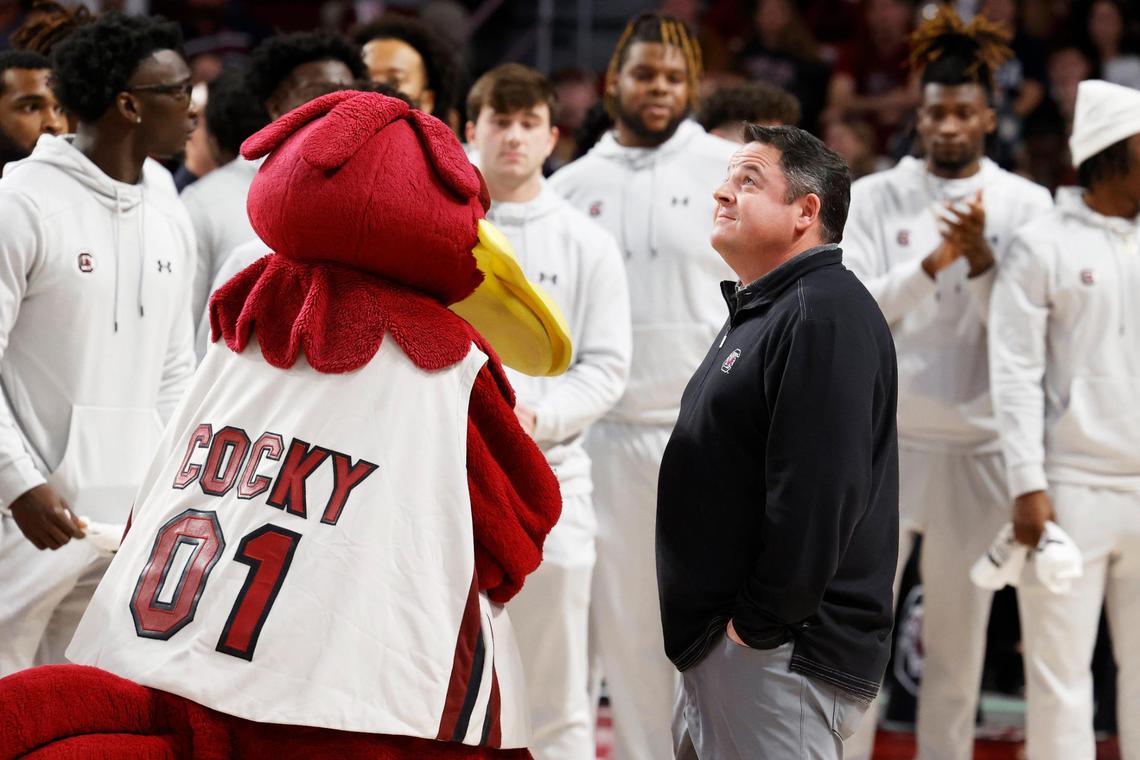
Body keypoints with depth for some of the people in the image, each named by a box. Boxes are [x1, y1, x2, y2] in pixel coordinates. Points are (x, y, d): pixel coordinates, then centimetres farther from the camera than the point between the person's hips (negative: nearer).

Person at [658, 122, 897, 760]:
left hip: (779, 655, -10)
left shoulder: (827, 313, -15)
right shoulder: (757, 312, 20)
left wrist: (757, 625, -21)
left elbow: (816, 492, -24)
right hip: (720, 645, 10)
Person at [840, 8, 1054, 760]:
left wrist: (982, 261, -18)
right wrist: (933, 263, -17)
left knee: (960, 639, 6)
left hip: (977, 445, 1)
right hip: (881, 442, 0)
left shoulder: (1026, 204, 2)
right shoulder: (874, 198, 3)